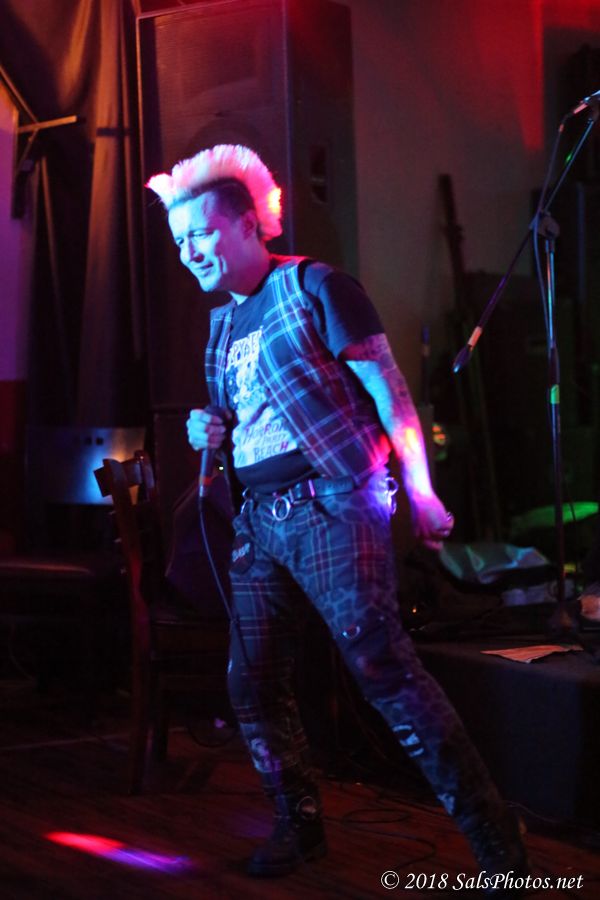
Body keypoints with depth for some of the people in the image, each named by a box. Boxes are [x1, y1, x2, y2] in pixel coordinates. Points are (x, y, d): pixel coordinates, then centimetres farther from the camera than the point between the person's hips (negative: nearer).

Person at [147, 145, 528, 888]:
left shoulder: (314, 287, -3)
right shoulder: (222, 323, 18)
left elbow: (386, 386, -7)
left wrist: (419, 488, -15)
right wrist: (211, 434, 5)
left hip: (332, 503, -8)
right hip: (259, 516, 8)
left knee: (380, 664, -17)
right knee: (253, 683, 6)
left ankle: (494, 838, -11)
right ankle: (299, 825, 25)